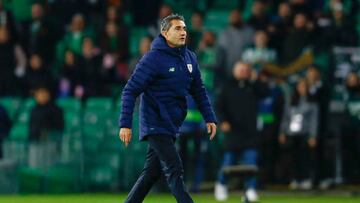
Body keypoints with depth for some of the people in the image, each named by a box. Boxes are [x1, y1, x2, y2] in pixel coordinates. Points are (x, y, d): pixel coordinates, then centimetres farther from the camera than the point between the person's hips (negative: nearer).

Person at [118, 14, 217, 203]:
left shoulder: (189, 58, 8)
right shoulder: (153, 58, -13)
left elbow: (199, 91, 17)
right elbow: (130, 90, -13)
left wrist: (209, 118, 8)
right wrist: (125, 124, -18)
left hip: (172, 125, 7)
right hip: (156, 124, -7)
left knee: (152, 172, 11)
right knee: (174, 170, -13)